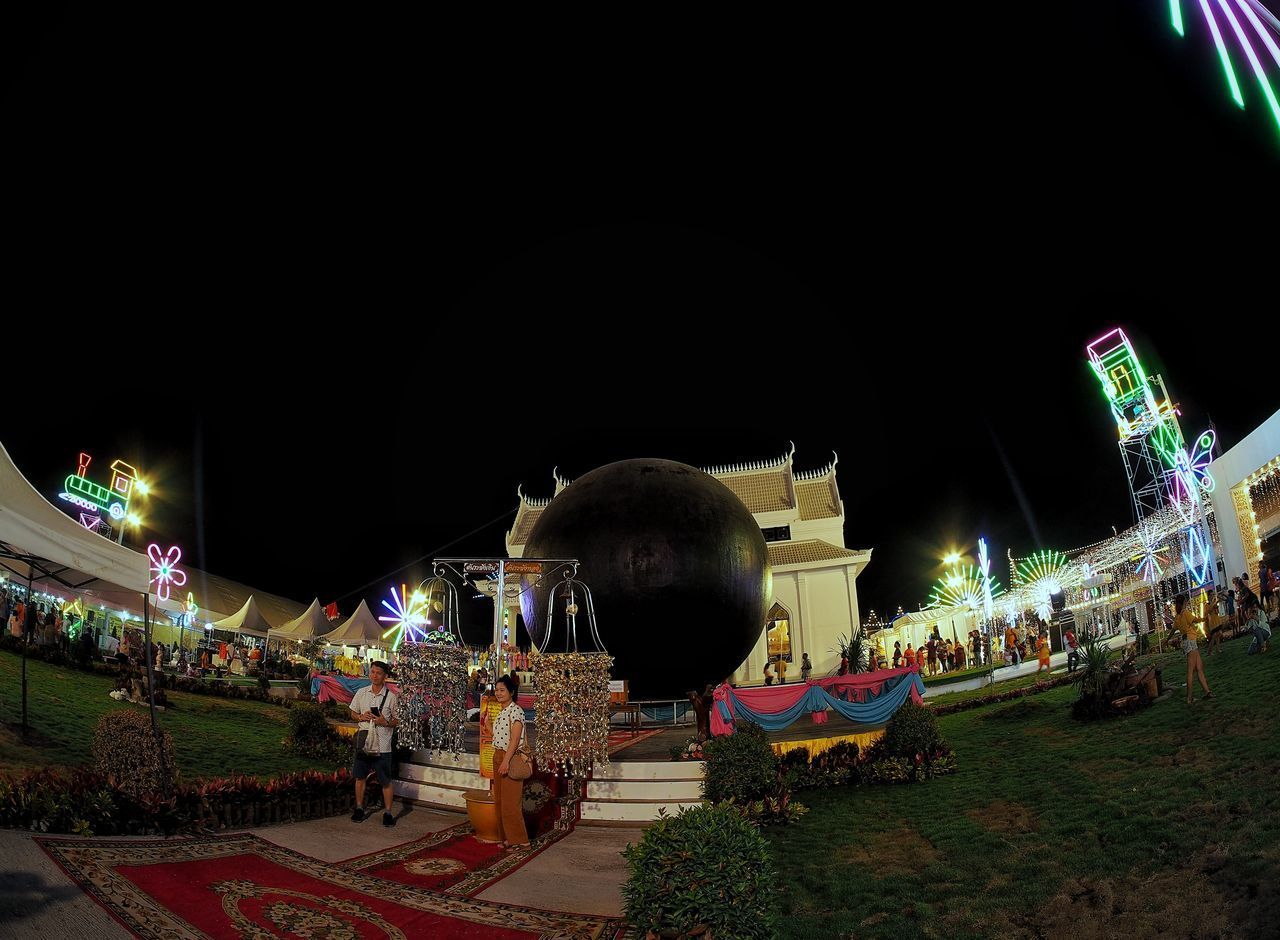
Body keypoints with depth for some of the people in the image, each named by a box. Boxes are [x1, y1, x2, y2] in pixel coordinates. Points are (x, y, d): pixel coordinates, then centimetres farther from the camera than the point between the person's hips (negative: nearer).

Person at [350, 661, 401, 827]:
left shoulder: (391, 697, -6)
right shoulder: (362, 693, 3)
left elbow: (398, 720, 0)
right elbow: (353, 712, 13)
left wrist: (386, 722, -19)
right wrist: (361, 717, -8)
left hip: (382, 745, -3)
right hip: (363, 742, 3)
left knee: (386, 781, 2)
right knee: (360, 777, 13)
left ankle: (387, 812, 13)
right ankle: (359, 808, 30)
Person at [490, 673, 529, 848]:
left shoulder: (516, 710, -13)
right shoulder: (502, 712, 15)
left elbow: (515, 738, -20)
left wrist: (506, 761, -25)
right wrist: (498, 760, 16)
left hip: (511, 758, -9)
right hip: (498, 757, 10)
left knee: (510, 802, -6)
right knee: (499, 801, 13)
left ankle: (519, 840, 3)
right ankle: (507, 838, 22)